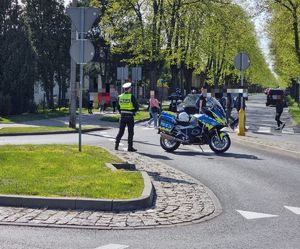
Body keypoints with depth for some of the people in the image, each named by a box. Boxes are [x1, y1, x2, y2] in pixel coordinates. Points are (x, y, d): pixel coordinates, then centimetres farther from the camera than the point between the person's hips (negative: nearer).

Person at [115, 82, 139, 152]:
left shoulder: (120, 97, 4)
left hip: (122, 117, 5)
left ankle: (116, 146, 13)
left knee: (120, 132, 13)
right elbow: (136, 107, -10)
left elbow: (118, 107, 11)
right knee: (130, 132, 2)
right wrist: (133, 112, 5)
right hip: (130, 117, -5)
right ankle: (130, 147, 1)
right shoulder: (131, 97, -11)